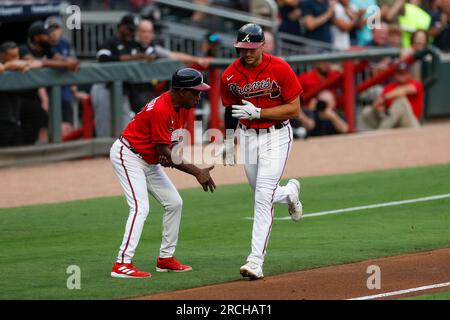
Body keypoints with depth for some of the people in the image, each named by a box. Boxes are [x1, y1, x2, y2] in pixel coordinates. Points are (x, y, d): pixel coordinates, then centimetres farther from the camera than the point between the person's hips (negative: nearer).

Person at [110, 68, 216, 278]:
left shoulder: (175, 105, 3)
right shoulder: (161, 109, -28)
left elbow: (165, 144, 12)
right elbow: (163, 150, -27)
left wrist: (168, 157, -13)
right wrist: (197, 172, -27)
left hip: (149, 161, 10)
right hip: (128, 156, -10)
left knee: (174, 203, 10)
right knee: (140, 208, -21)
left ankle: (166, 258, 17)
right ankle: (122, 264, -24)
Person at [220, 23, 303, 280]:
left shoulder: (280, 69, -15)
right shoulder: (230, 75, -3)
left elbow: (294, 109, -14)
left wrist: (257, 112, -22)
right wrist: (228, 144, 11)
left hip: (277, 136, -5)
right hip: (248, 136, 5)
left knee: (263, 196, -15)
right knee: (263, 196, 15)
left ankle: (256, 261, -16)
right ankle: (290, 193, 52)